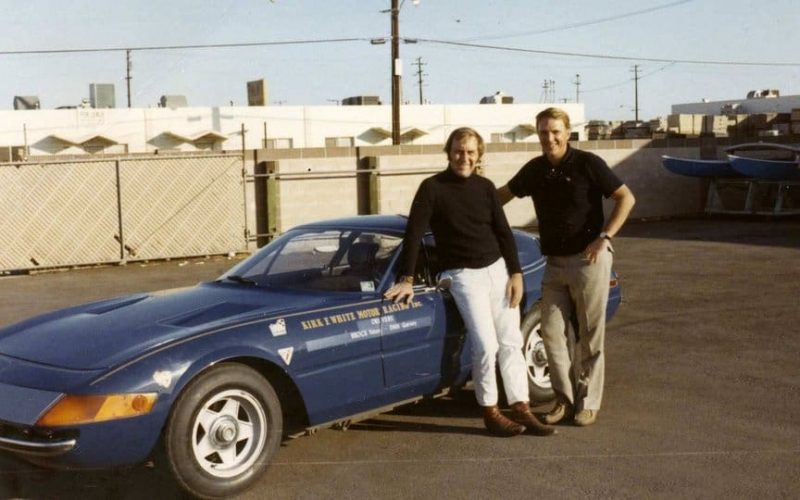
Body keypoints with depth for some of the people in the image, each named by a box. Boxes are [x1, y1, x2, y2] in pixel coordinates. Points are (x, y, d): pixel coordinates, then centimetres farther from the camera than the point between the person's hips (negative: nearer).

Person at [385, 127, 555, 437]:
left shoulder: (485, 187, 5)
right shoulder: (432, 188, -9)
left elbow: (503, 231, 9)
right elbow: (414, 234, -12)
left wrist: (516, 273, 2)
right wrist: (406, 279, -18)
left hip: (498, 269, 5)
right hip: (465, 275, -5)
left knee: (511, 342, 5)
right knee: (486, 346, -11)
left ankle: (521, 409, 12)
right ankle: (490, 413, 4)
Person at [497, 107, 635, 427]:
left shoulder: (588, 164, -10)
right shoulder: (535, 170, 5)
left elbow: (626, 198, -8)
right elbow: (503, 195, 19)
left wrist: (604, 238, -16)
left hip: (588, 260, -5)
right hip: (554, 263, 5)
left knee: (590, 336, 3)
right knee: (552, 333, 4)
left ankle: (589, 402, 14)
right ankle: (564, 399, 17)